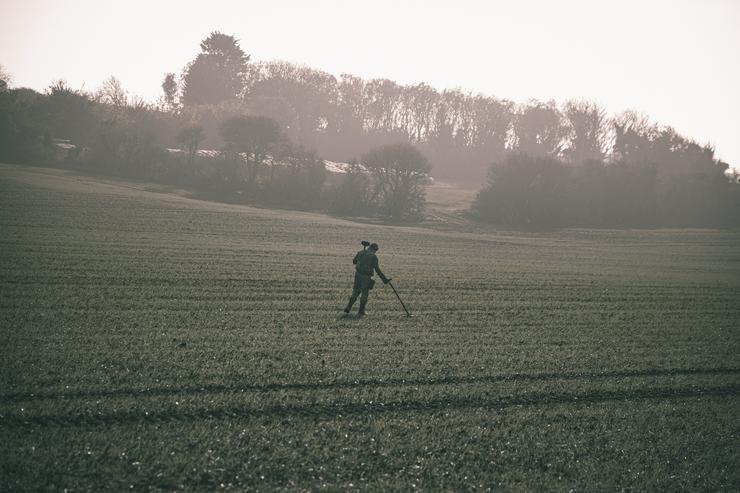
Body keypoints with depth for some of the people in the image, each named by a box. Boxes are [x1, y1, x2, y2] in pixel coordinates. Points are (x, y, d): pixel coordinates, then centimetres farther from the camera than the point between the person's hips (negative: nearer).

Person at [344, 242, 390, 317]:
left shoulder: (360, 252, 5)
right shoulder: (374, 256, -10)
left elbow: (354, 261, 18)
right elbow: (377, 269, -13)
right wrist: (384, 279, -10)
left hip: (358, 274, 4)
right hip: (366, 277, -4)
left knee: (355, 291, 19)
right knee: (364, 294, 7)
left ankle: (348, 307, 15)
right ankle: (361, 312, 9)